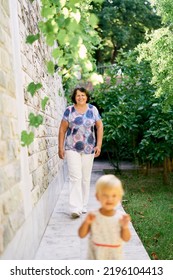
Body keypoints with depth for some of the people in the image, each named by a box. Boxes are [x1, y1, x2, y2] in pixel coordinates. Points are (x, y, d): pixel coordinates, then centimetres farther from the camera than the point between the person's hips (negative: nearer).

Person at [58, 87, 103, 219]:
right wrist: (61, 147, -2)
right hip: (72, 149, -2)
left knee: (86, 178, 9)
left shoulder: (93, 109, 3)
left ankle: (84, 206, 23)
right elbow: (62, 129, 2)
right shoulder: (69, 110, -1)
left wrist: (99, 145, -2)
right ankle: (75, 208, -9)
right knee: (75, 177, -11)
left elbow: (100, 126, 6)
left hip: (88, 149, 2)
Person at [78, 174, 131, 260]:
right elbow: (81, 235, -11)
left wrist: (125, 227, -31)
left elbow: (126, 238, -12)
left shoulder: (121, 216, -13)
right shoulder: (93, 216, -14)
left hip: (115, 258, 1)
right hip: (96, 258, 0)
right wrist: (86, 222, -29)